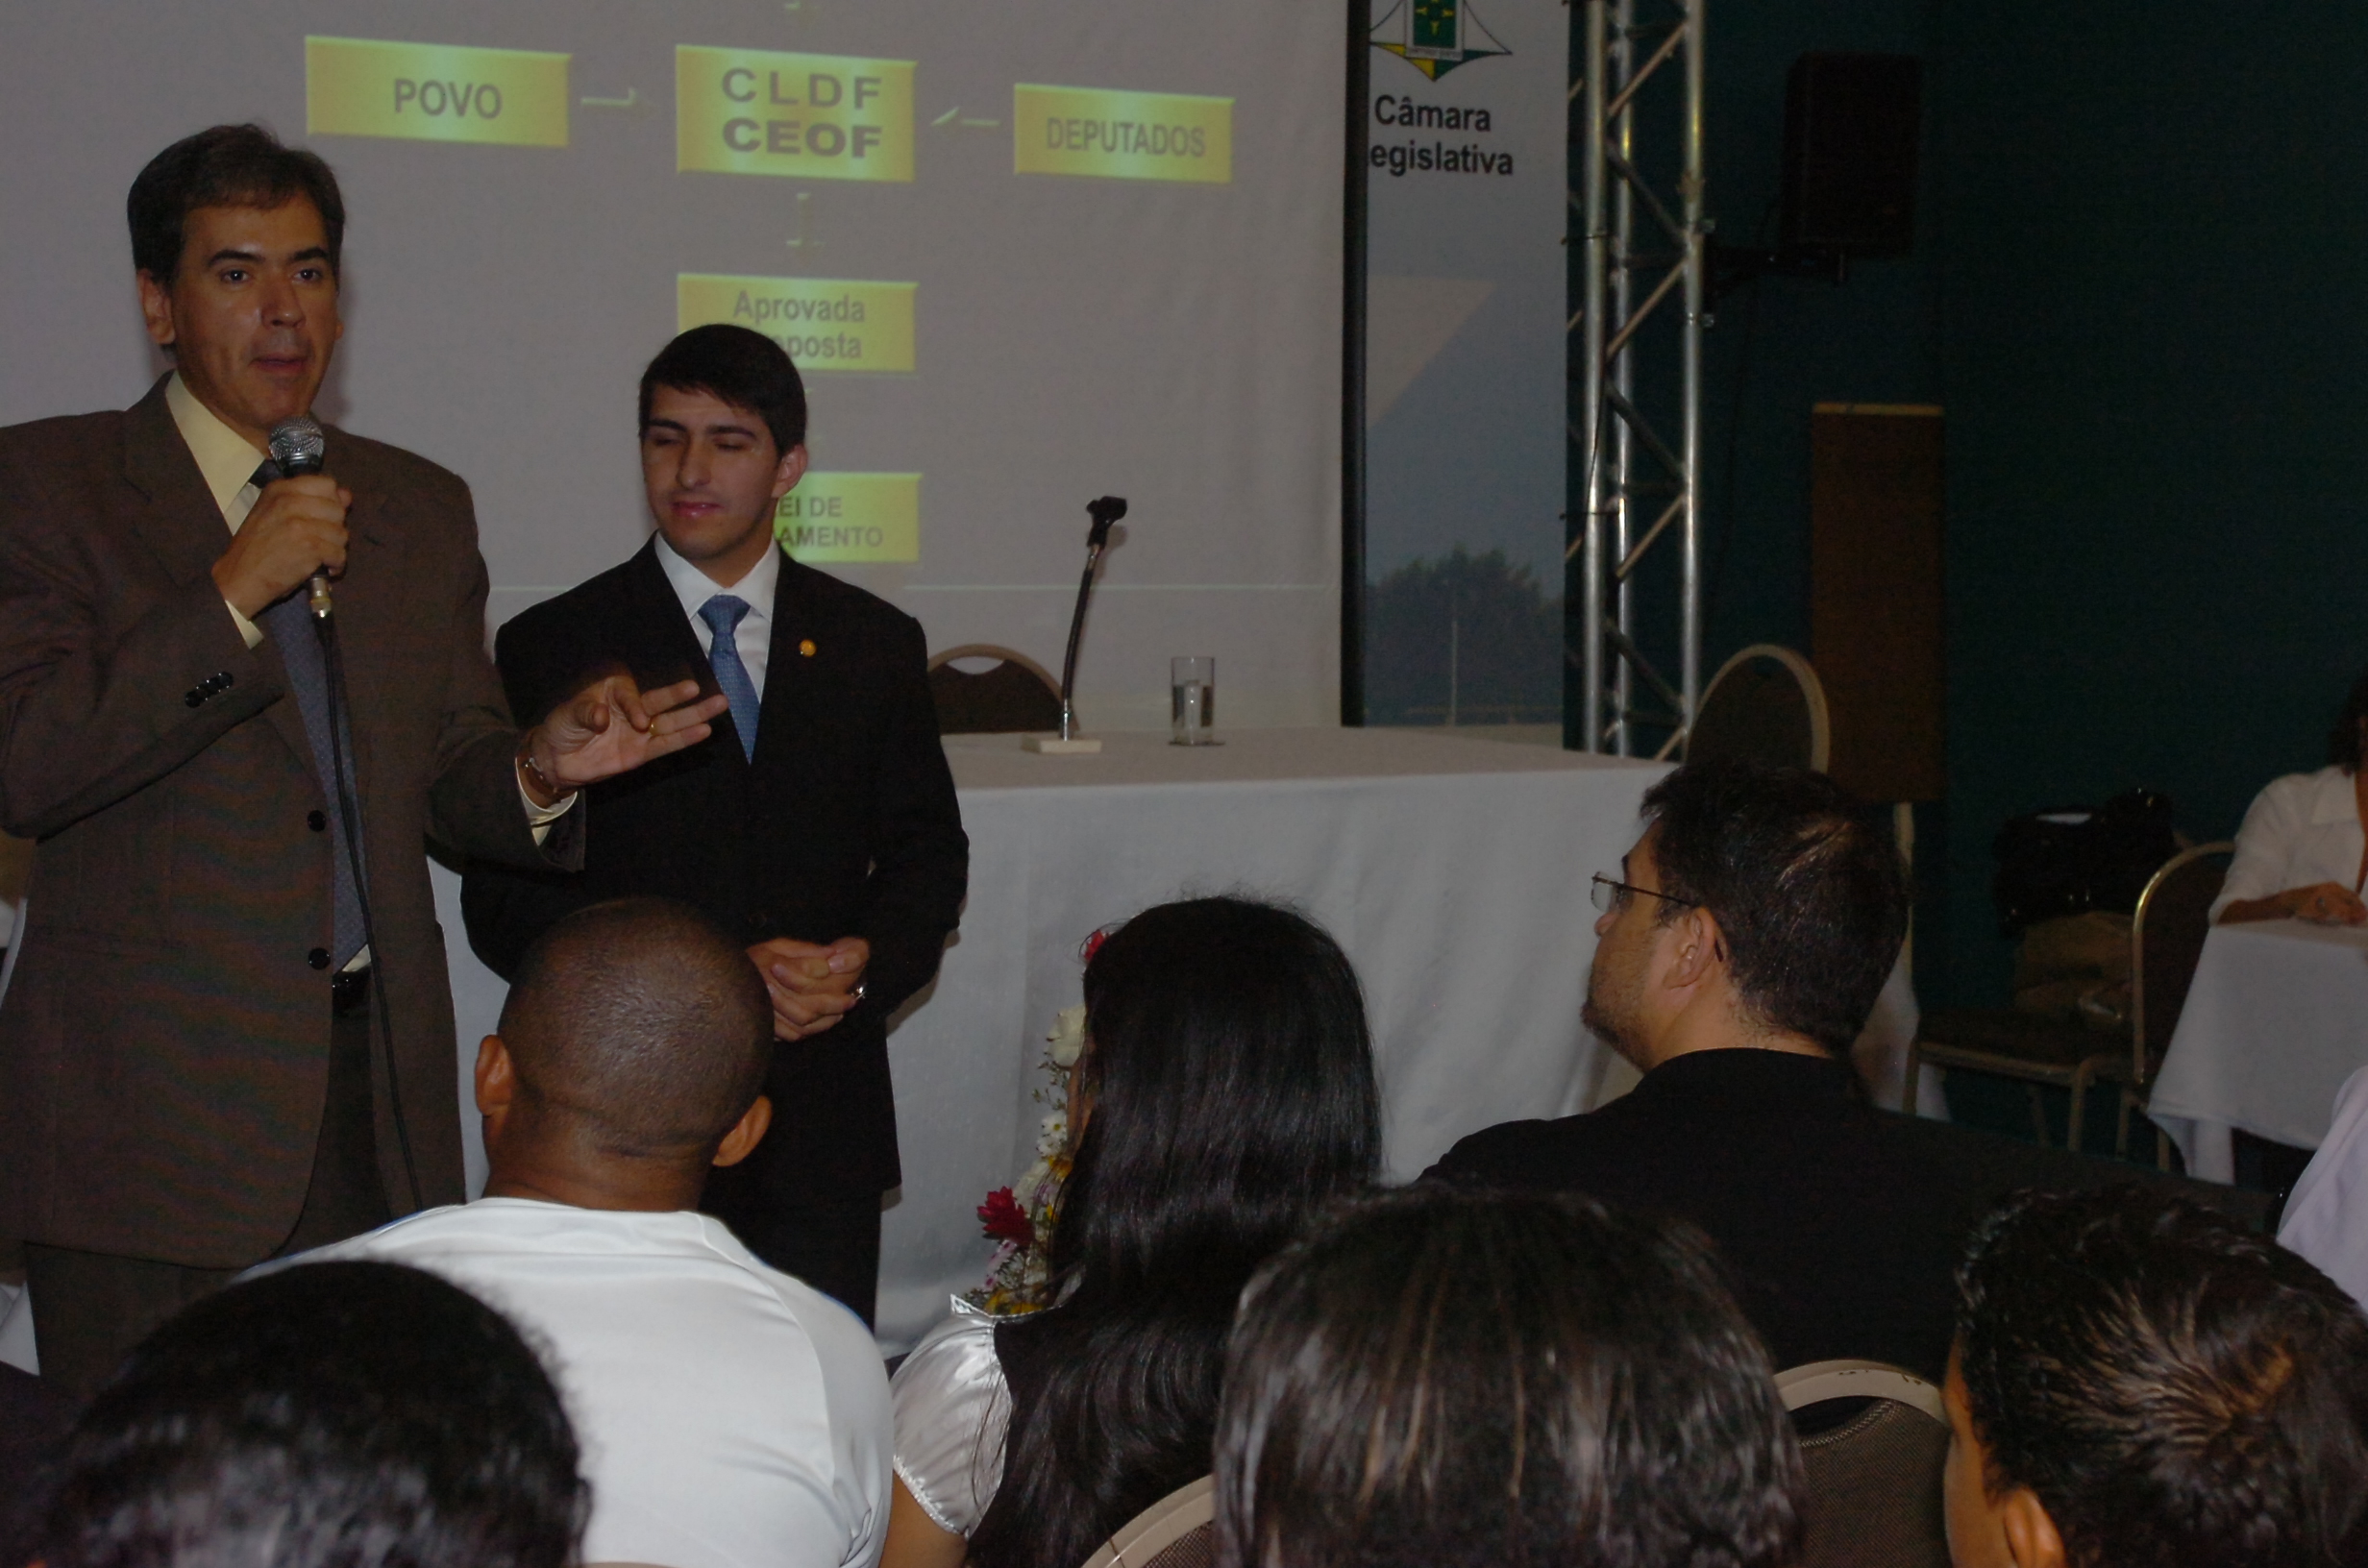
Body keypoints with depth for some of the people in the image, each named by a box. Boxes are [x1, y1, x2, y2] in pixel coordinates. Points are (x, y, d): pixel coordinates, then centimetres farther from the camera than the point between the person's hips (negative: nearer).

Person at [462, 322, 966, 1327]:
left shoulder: (877, 646, 10)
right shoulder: (552, 649, 1)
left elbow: (927, 858, 12)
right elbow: (505, 903, -3)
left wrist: (862, 965, -10)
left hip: (824, 1126, 2)